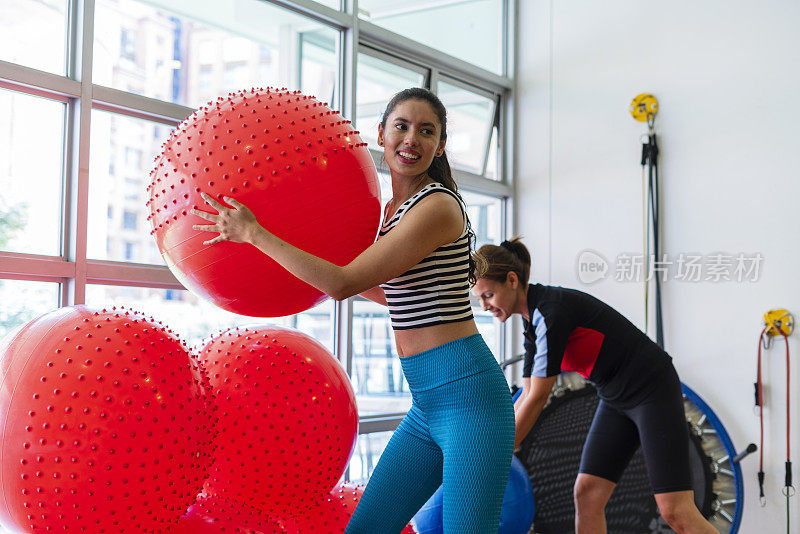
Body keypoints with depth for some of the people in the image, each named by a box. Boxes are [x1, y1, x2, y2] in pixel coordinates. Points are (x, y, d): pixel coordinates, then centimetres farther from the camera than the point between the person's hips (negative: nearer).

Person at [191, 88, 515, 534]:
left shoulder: (437, 206, -14)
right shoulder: (393, 208, 13)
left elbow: (343, 283, -17)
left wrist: (253, 233, -10)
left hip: (467, 394, -9)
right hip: (427, 402, 9)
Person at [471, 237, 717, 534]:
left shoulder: (551, 311, -24)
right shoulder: (532, 319, 4)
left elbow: (537, 399, -23)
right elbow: (526, 396, 8)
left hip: (653, 390, -9)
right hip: (616, 399, 9)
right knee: (586, 493, -2)